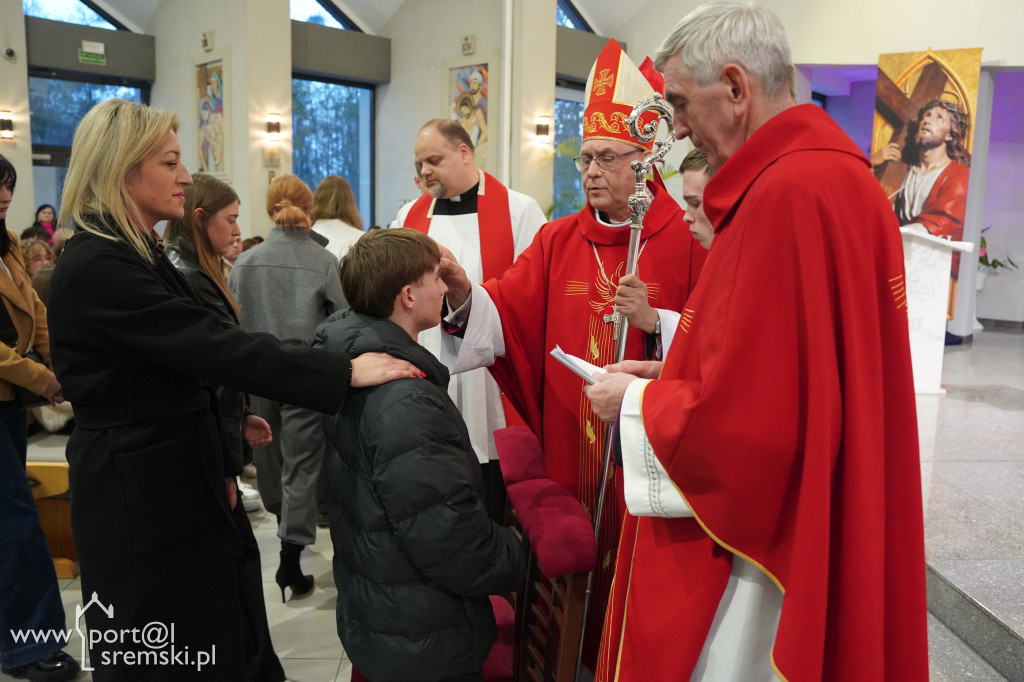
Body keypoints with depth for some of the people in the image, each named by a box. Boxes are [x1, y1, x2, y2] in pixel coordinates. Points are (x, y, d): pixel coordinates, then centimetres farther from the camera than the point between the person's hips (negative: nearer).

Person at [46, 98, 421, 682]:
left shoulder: (140, 254, 12)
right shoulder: (97, 268, -21)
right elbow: (214, 347, -28)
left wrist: (218, 467, 16)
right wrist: (345, 371, -27)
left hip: (180, 479, 9)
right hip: (137, 496, -9)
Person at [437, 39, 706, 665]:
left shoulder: (687, 240, -5)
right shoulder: (559, 240, 6)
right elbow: (507, 317, -5)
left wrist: (653, 321, -22)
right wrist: (467, 297, -23)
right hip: (569, 451, 3)